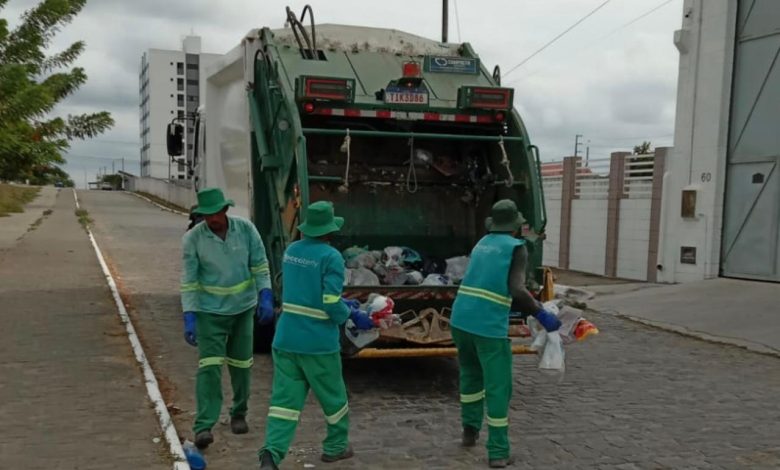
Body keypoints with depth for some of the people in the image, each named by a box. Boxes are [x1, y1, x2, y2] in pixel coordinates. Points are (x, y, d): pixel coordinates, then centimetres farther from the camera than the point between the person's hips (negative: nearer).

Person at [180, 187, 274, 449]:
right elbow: (189, 281, -12)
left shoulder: (246, 229, -10)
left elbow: (260, 266, -4)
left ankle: (239, 414, 32)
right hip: (210, 311, -2)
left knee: (240, 364, 13)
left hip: (243, 308, 2)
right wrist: (189, 317, -17)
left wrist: (265, 298, -13)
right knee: (209, 366, -11)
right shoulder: (192, 239, -14)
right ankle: (203, 427, -9)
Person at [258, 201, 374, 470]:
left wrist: (345, 308, 22)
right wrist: (353, 316, 2)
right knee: (333, 396, 16)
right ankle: (335, 447, 31)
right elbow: (332, 304, -18)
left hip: (286, 338, 5)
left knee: (285, 398, 4)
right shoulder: (331, 257, -14)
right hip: (317, 343, -5)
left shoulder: (291, 251, 9)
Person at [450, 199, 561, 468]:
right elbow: (516, 290, -17)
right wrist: (541, 315, -11)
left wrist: (526, 309, 27)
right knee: (498, 388, 2)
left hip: (460, 320, 7)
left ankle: (470, 431, 33)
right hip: (489, 326, -6)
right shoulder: (516, 248, -2)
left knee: (471, 374, 27)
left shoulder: (482, 244, 18)